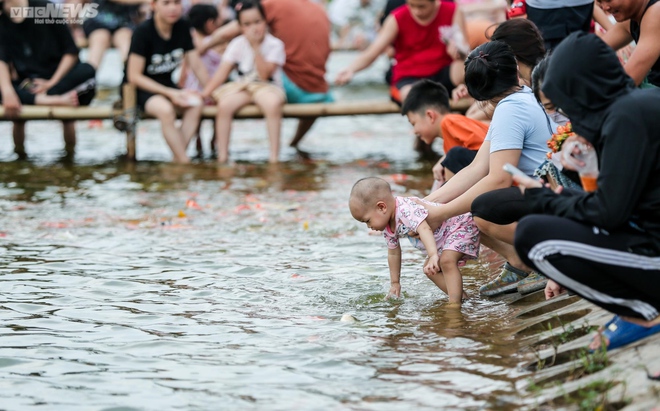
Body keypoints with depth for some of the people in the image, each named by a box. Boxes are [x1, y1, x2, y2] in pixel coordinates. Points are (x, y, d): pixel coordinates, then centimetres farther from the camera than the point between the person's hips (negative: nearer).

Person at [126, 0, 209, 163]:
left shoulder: (183, 27, 0)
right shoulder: (144, 31, -17)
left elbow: (196, 65, 6)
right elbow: (134, 76, -18)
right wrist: (170, 93, -23)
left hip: (167, 85, 5)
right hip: (141, 88, -5)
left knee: (196, 104, -26)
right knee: (165, 109, -37)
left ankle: (178, 158, -25)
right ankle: (184, 162, -29)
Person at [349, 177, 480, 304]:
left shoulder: (406, 210, -35)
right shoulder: (388, 227, -2)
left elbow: (424, 229, -50)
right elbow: (393, 253, 11)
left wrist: (433, 256, -63)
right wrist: (394, 283, 14)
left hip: (462, 225, -10)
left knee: (447, 261, -28)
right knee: (430, 269, 12)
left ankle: (455, 304, -29)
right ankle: (460, 295, 13)